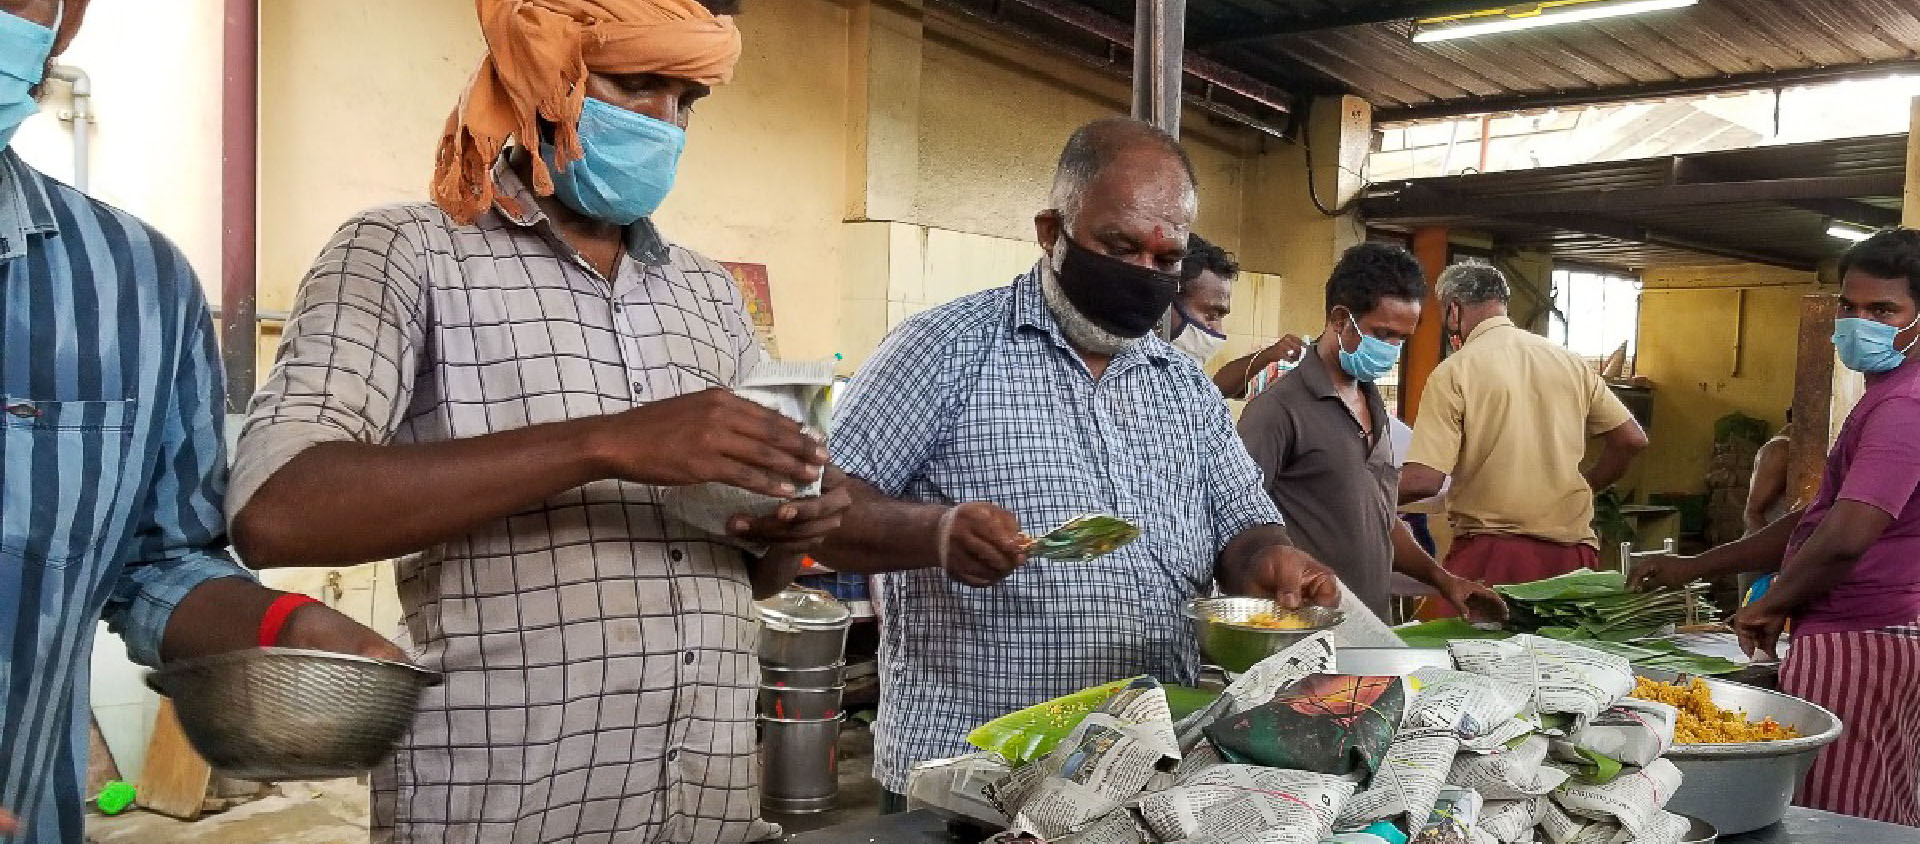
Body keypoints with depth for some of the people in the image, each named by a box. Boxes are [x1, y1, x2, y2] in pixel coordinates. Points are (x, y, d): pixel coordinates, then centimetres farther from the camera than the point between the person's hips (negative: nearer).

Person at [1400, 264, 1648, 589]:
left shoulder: (1453, 372, -7)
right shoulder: (1569, 361, 9)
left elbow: (1423, 481, -15)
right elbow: (1632, 440, 11)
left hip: (1491, 552, -5)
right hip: (1572, 555, 5)